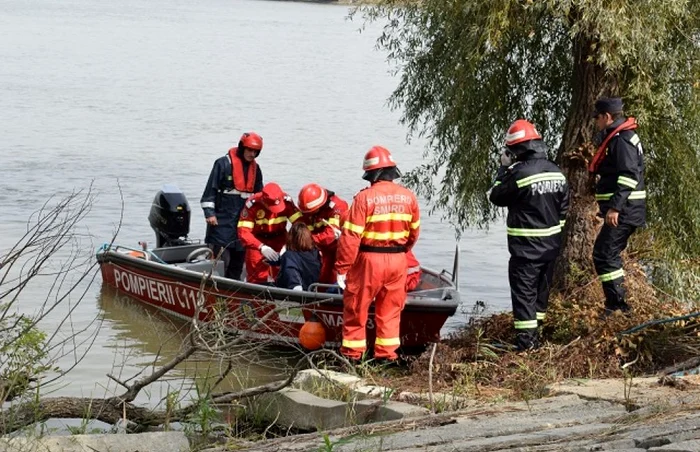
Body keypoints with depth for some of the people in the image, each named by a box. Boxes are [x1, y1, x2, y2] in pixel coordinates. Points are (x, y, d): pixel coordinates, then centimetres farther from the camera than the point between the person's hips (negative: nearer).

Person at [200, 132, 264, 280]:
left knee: (238, 262, 9)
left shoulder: (255, 169, 13)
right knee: (221, 260, -13)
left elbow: (258, 194, 23)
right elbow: (210, 189, -7)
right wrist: (209, 212, -13)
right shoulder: (224, 163, -6)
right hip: (222, 220, -6)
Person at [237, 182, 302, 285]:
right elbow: (243, 232, -31)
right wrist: (262, 247, -43)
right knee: (257, 278, -7)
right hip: (257, 239, -2)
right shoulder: (252, 204, -28)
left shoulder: (286, 201, -22)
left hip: (279, 239, 2)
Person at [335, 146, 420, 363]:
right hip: (398, 261, 4)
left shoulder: (364, 198, -15)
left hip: (369, 259, -4)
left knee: (356, 307, 10)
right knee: (390, 309, 16)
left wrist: (342, 268, -11)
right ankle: (387, 353, 18)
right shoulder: (409, 197, 0)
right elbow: (414, 232, 11)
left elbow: (351, 236, -15)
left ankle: (353, 352, 16)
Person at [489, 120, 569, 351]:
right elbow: (564, 206, 12)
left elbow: (496, 197, -7)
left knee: (523, 291, -3)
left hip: (526, 245, -7)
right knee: (541, 288, 17)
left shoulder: (519, 173, -19)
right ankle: (535, 333, 27)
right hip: (551, 243, 7)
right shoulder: (556, 172, 5)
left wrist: (504, 169, 2)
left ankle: (526, 340, -5)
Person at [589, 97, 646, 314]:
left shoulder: (621, 139, -15)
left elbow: (629, 176, -24)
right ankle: (617, 304, 21)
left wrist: (615, 207, -28)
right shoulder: (615, 137, 18)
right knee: (609, 254, 16)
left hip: (623, 210, -11)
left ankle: (616, 305, -12)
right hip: (622, 209, 11)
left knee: (604, 254, -12)